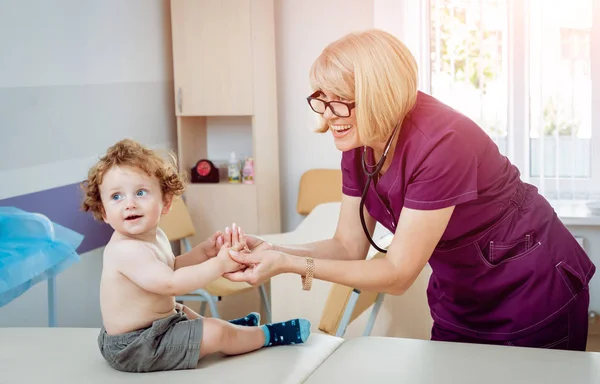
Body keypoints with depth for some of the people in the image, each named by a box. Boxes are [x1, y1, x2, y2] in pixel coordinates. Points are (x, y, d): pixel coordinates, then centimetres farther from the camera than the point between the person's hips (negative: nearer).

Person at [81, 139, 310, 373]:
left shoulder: (153, 236, 3)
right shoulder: (126, 250, -28)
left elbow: (171, 268, 18)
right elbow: (170, 283, -33)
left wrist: (202, 252, 1)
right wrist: (219, 264, -28)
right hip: (135, 348, -10)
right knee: (214, 333, -5)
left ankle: (231, 327, 53)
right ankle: (268, 335, 17)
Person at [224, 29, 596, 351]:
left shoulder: (440, 142, -32)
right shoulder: (358, 142, -9)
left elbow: (398, 273, -29)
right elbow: (349, 247, -5)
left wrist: (290, 265, -32)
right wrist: (275, 252, -22)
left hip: (533, 293, -7)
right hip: (459, 301, 7)